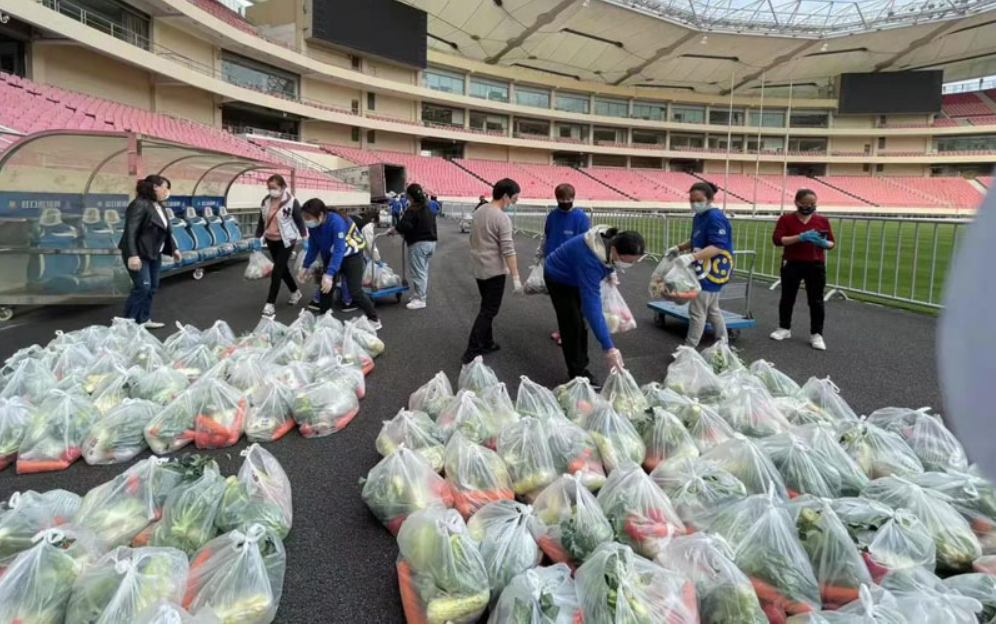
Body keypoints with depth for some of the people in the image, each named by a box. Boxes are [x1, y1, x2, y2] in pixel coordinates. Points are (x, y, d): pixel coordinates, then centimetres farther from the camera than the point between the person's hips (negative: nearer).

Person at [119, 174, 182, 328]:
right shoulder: (140, 205, -18)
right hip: (139, 254, -9)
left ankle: (144, 320, 18)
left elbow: (166, 230, 21)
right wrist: (132, 255, -31)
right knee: (142, 287, -11)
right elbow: (131, 231, -25)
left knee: (152, 288, 9)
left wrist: (173, 249, 22)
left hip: (154, 254, 9)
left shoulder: (159, 206, 10)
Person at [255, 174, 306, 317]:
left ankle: (270, 303, -7)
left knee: (277, 270, -9)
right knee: (282, 268, 16)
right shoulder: (266, 201, 2)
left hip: (286, 241, -6)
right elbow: (261, 221, 11)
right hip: (271, 240, 6)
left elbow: (299, 221, -9)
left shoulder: (291, 201, -14)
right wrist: (258, 238, 11)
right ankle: (295, 292, 38)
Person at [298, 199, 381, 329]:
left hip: (352, 256, -7)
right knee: (325, 287, 2)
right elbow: (313, 247, 0)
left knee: (355, 291, -12)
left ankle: (374, 319, 3)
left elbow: (339, 250, -41)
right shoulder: (313, 225, -14)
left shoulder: (336, 222, -36)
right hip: (332, 256, 7)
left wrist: (329, 274, -47)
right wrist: (306, 266, -1)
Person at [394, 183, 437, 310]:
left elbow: (405, 225, -28)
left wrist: (395, 230, -11)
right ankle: (422, 296, 27)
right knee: (424, 271, 18)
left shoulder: (413, 209, -16)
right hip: (431, 242, 9)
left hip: (418, 244, -9)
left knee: (418, 272, -4)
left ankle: (420, 300, -1)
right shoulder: (428, 209, 13)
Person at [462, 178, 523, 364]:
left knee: (486, 307, 20)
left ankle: (486, 343, 28)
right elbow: (508, 250, -21)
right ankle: (472, 352, -6)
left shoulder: (478, 211, 6)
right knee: (489, 310, -3)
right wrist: (516, 277, -19)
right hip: (494, 270, -8)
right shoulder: (502, 218, -19)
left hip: (478, 267, 8)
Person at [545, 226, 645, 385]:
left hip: (576, 278, 8)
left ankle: (581, 368, 22)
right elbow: (592, 304, -49)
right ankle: (577, 375, 2)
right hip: (559, 278, -7)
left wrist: (610, 272, -11)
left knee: (582, 323, 11)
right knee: (573, 325, -9)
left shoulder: (612, 242, -23)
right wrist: (608, 348, -51)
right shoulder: (590, 259, -45)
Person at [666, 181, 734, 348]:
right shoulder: (698, 217, 10)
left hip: (711, 271, -10)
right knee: (712, 309, 19)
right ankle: (723, 344, 30)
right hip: (706, 271, 10)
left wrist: (691, 257, -37)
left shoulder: (715, 218, -20)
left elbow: (717, 247, -28)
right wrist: (679, 248, 10)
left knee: (697, 311, -6)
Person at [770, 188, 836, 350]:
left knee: (816, 301, 1)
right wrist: (800, 237, -23)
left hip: (816, 265, 1)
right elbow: (777, 240, -13)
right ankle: (784, 328, 26)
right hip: (792, 264, -1)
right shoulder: (786, 219, -3)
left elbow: (831, 243, 8)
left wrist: (824, 243, -16)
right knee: (787, 297, 10)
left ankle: (816, 334, 8)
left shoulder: (822, 220, 4)